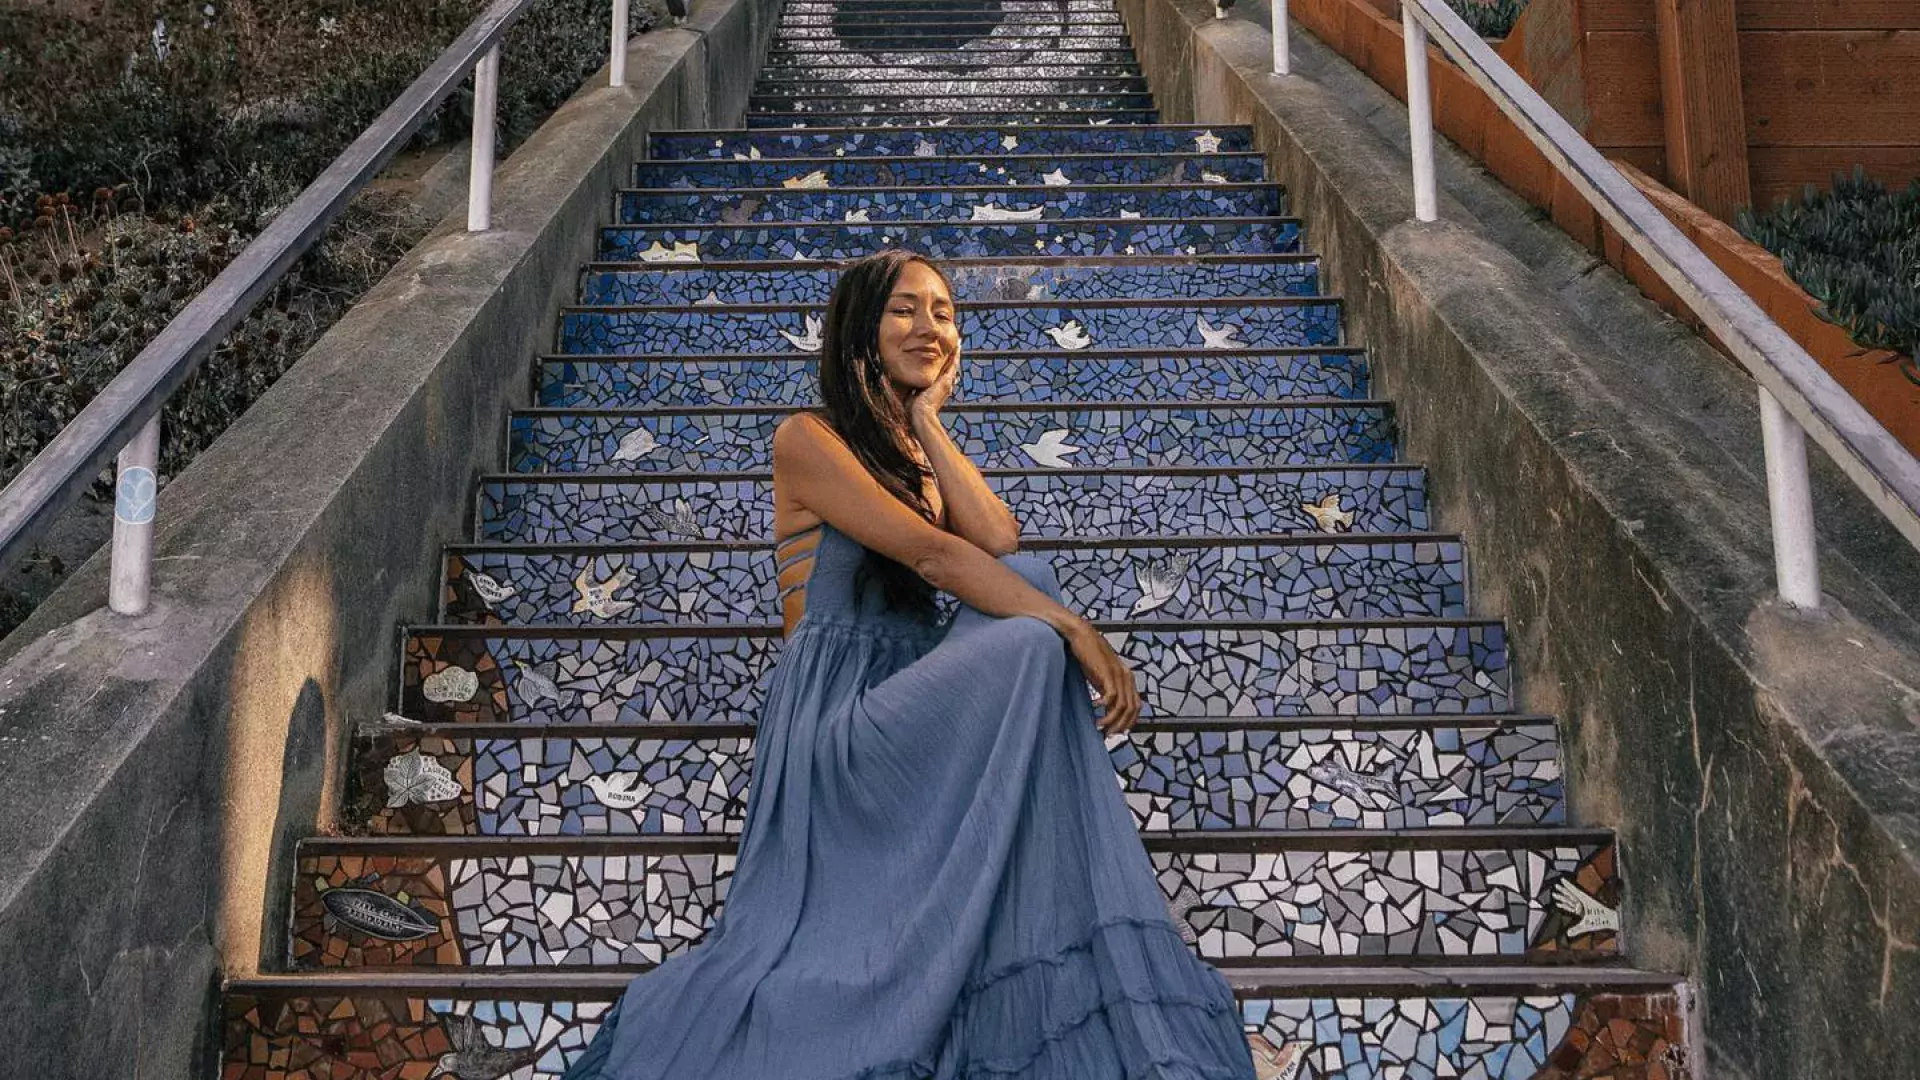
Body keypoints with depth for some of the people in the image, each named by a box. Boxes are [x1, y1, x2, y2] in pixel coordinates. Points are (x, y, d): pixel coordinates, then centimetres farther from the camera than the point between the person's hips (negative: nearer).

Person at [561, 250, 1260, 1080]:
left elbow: (1001, 545, -3)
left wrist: (927, 422, 2)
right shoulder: (810, 440, -3)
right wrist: (1075, 629, -24)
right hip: (837, 710, -7)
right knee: (1030, 647, -30)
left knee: (1024, 583, -21)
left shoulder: (917, 451, 19)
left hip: (911, 700, 7)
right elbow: (933, 554, -17)